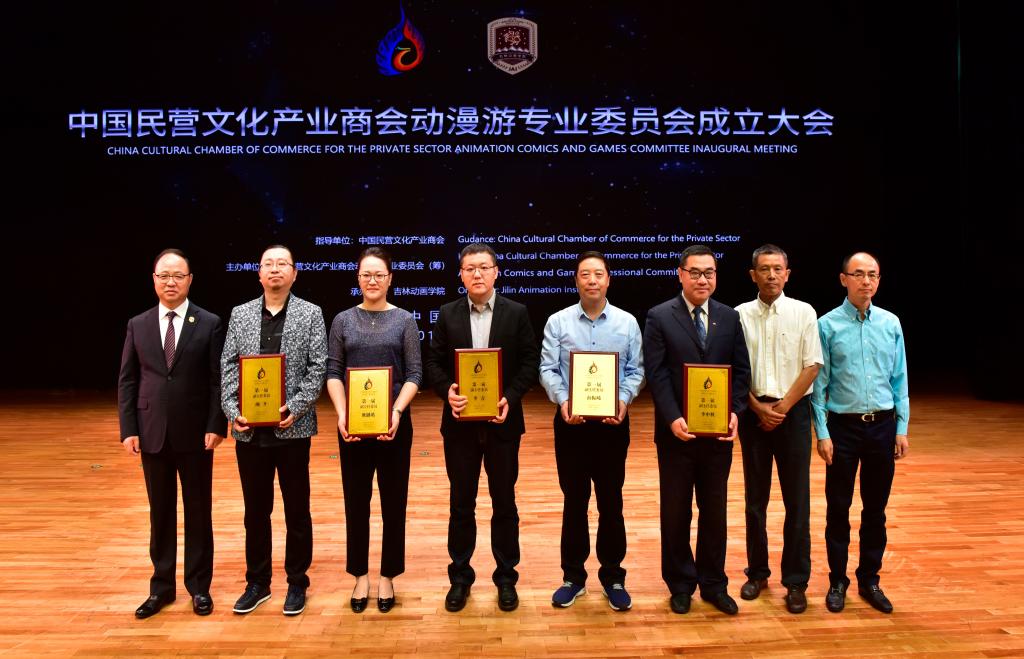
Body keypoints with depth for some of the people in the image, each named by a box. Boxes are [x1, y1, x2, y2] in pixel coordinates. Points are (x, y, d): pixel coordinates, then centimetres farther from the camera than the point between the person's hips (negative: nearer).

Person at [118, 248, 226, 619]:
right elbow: (127, 381, 6)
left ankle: (199, 586, 21)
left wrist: (215, 426, -11)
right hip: (152, 434, 3)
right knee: (160, 512, 12)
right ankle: (162, 586, 24)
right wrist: (128, 429, -2)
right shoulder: (138, 325, 7)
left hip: (195, 434, -2)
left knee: (198, 512, 8)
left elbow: (218, 380, -4)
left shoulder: (209, 324, -2)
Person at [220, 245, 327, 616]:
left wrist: (295, 408, -15)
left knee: (297, 509, 8)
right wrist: (233, 411, -8)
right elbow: (228, 367, 5)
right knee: (255, 510, 13)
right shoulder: (240, 314, 8)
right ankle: (257, 582, 27)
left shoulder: (311, 314, 1)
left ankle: (297, 583, 22)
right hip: (249, 429, 3)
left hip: (292, 428, -2)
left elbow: (318, 367, -5)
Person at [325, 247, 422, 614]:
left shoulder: (404, 320, 1)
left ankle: (387, 577, 21)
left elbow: (414, 374, -3)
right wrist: (341, 414, -13)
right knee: (356, 500, 8)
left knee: (393, 500, 6)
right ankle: (360, 576, 23)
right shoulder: (343, 320, 5)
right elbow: (333, 372, 2)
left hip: (394, 421, -1)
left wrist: (396, 412, -17)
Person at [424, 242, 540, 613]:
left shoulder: (516, 313, 0)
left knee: (504, 502, 9)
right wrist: (446, 390, -16)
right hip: (460, 423, 1)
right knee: (461, 503, 11)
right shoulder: (448, 314, 4)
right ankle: (460, 576, 26)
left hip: (502, 422, -1)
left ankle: (506, 577, 24)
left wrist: (511, 398, -15)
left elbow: (530, 362, -2)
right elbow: (433, 362, 3)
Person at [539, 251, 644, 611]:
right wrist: (562, 400, -19)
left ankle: (613, 577, 23)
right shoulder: (558, 322, -1)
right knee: (574, 500, 9)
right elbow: (548, 369, -3)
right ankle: (573, 576, 22)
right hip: (570, 421, 0)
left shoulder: (627, 322, 2)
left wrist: (624, 400, -15)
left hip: (613, 421, 1)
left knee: (611, 500, 8)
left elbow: (636, 370, 2)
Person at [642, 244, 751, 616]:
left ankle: (713, 584, 27)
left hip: (719, 431, 3)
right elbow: (656, 374, -9)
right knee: (676, 511, 9)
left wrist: (735, 411, -11)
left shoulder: (730, 317, 6)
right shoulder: (660, 317, -4)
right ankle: (680, 584, 24)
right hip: (677, 432, -2)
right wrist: (673, 419, -19)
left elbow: (742, 371, 4)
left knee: (715, 510, 12)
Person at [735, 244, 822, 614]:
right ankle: (757, 573, 22)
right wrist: (760, 408, -7)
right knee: (755, 497, 9)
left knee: (797, 499, 2)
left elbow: (811, 367, -3)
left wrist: (782, 408, -9)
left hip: (793, 412, -1)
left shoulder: (803, 313, 0)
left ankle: (796, 581, 13)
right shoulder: (740, 315, 2)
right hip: (753, 412, 1)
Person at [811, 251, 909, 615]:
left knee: (876, 508, 12)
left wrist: (902, 428, 3)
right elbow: (819, 383, -5)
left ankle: (869, 580, 26)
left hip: (883, 425, 3)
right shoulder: (828, 325, -6)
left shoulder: (890, 323, 3)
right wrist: (822, 433, -8)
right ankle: (837, 581, 21)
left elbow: (899, 378, 7)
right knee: (838, 508, 6)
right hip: (843, 425, -3)